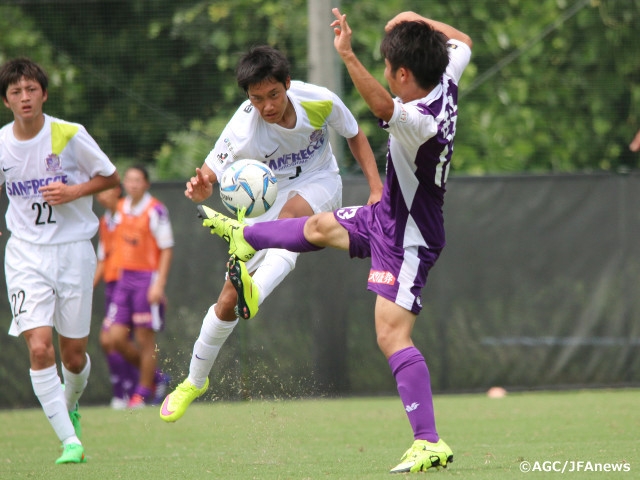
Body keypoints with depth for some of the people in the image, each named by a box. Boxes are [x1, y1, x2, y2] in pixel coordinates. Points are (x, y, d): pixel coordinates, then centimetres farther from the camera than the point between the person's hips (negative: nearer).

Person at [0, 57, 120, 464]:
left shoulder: (70, 135, -9)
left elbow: (112, 178, 3)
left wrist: (74, 191, -14)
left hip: (74, 250, 0)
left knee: (74, 353, 6)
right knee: (39, 347, -17)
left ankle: (70, 405, 41)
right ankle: (70, 441, -11)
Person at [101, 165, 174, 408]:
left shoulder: (156, 211, -8)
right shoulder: (120, 209, 11)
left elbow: (167, 249, -9)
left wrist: (159, 285, -16)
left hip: (147, 279, -6)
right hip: (124, 278, 6)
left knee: (145, 340, -2)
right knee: (113, 340, -1)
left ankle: (143, 393, 10)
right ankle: (155, 377, 18)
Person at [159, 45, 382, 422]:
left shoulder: (319, 102, -20)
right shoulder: (243, 131, -27)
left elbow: (355, 136, 0)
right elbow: (208, 177, -25)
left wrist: (377, 189, -8)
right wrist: (199, 189, -50)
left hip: (319, 184, -1)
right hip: (268, 198, 1)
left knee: (290, 213, -40)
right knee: (229, 299, -4)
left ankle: (256, 293, -63)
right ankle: (195, 380, 19)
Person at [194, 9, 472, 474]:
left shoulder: (420, 121, -35)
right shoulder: (446, 85, -9)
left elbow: (384, 106, -58)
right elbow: (461, 42, 13)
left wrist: (348, 55, -65)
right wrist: (418, 21, 8)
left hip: (408, 240, -10)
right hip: (386, 217, 10)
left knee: (392, 335, -16)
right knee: (320, 227, 33)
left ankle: (430, 444, -18)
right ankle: (244, 237, 63)